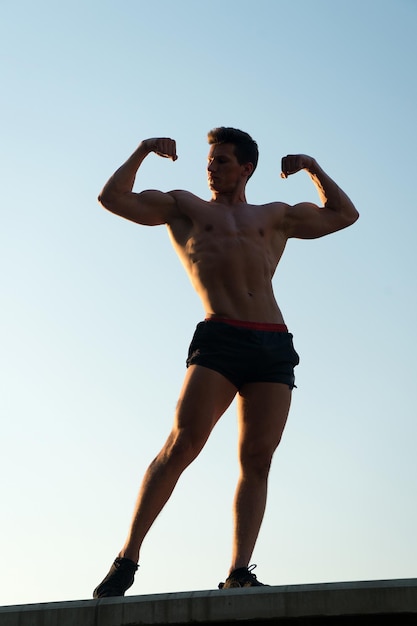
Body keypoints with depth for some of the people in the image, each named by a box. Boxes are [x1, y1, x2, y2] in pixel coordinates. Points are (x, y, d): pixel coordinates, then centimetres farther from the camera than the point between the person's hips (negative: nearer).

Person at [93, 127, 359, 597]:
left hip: (275, 347, 3)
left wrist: (313, 168, 29)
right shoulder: (183, 206, 22)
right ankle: (127, 559, -9)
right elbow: (112, 198, 15)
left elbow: (344, 215, 36)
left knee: (257, 459, -5)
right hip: (219, 339, -3)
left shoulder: (276, 217, 28)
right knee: (182, 444, -15)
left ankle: (238, 573, -2)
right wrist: (142, 151, 15)